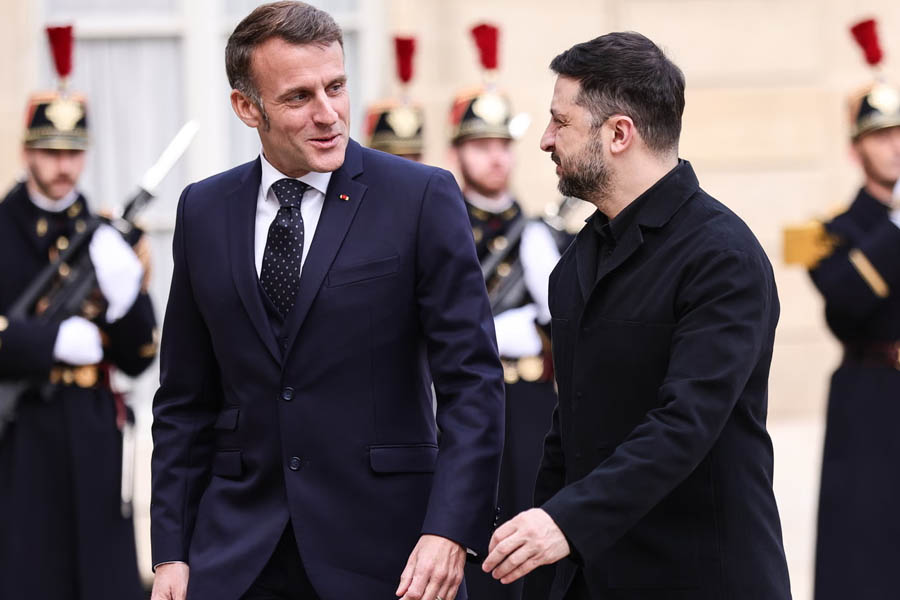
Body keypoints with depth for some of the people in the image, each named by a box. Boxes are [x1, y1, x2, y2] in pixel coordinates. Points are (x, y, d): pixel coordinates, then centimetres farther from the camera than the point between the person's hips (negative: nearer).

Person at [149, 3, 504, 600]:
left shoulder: (423, 198, -4)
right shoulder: (205, 210, 8)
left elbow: (472, 382, -7)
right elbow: (185, 400, 11)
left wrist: (450, 531, -18)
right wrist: (172, 551, 5)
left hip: (380, 550, -3)